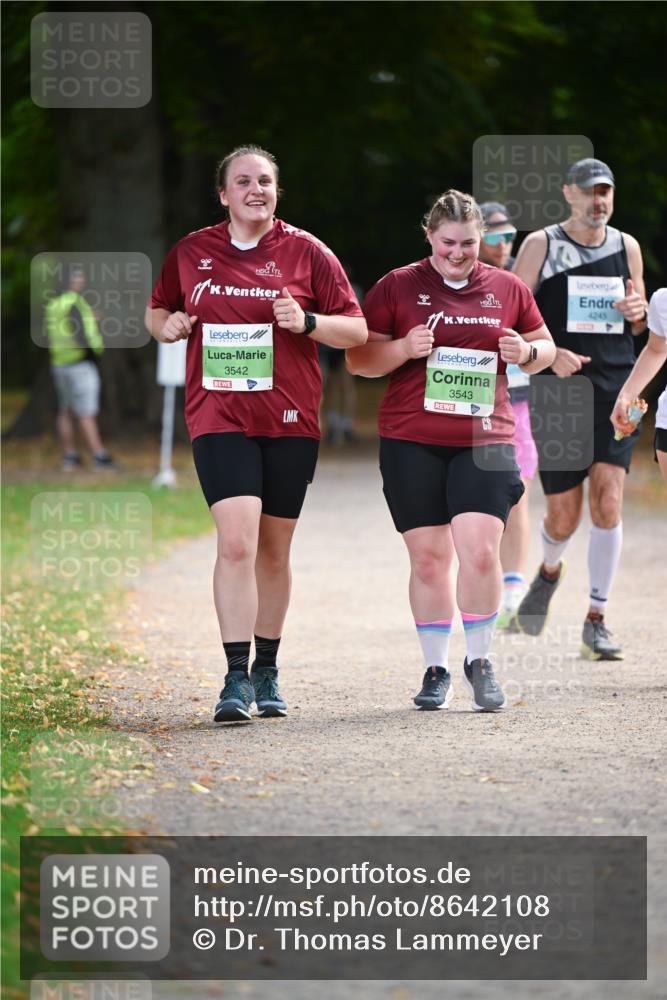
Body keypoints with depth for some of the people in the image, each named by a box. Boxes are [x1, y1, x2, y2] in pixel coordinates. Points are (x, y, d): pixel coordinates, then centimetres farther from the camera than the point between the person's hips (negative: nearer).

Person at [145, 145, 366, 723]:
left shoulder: (307, 253, 3)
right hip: (219, 416, -1)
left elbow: (357, 331, 4)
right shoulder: (191, 253, 7)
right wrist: (167, 326, -1)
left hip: (290, 420, 1)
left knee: (274, 549, 9)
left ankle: (267, 673, 24)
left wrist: (307, 322, -14)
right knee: (236, 541, -16)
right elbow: (157, 311, 22)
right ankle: (236, 678, -16)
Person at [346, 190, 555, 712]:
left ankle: (480, 661, 5)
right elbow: (358, 359, 4)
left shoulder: (507, 289, 10)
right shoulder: (398, 287, 4)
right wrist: (404, 348, -14)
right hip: (412, 441, 0)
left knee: (480, 551, -13)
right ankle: (436, 670, 15)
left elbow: (546, 346, 21)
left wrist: (526, 351, -3)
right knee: (428, 557, 3)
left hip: (484, 439, 0)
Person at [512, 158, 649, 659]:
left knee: (608, 500, -12)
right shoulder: (541, 245, 0)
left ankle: (597, 621, -4)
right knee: (564, 515, 1)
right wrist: (549, 354, -18)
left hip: (615, 390, 2)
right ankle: (549, 571, 37)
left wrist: (638, 310, -3)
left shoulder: (626, 247, 10)